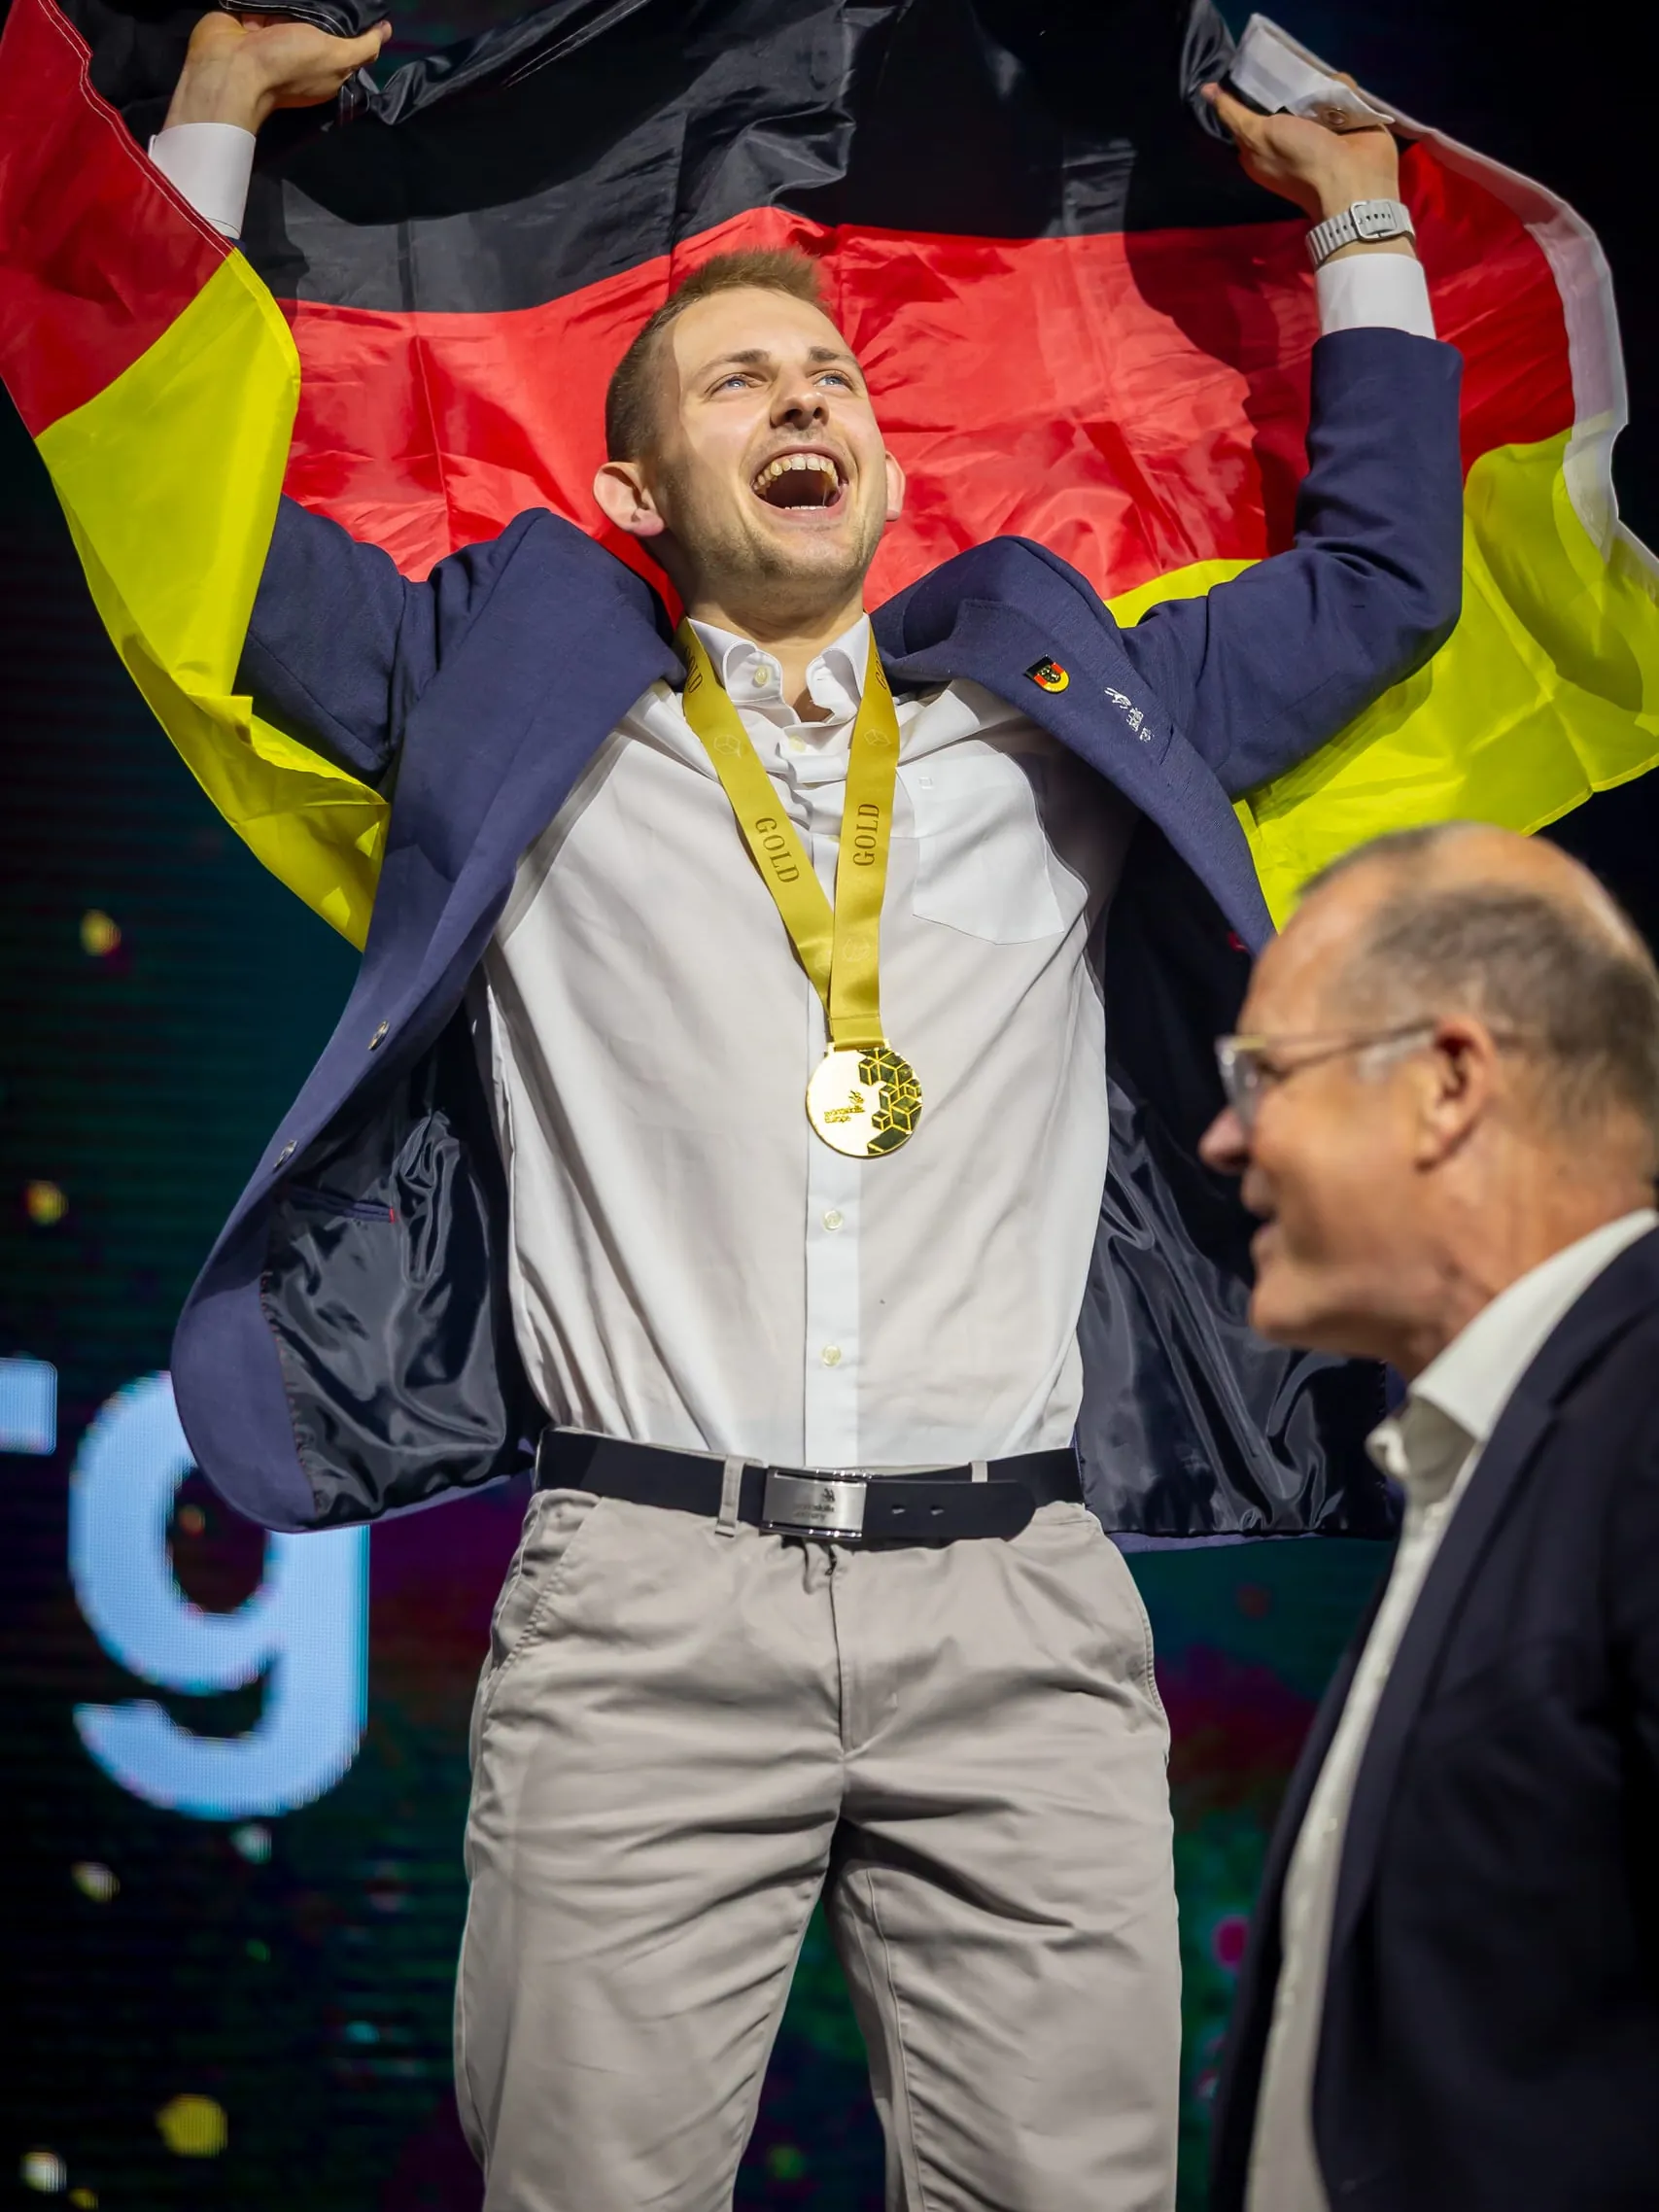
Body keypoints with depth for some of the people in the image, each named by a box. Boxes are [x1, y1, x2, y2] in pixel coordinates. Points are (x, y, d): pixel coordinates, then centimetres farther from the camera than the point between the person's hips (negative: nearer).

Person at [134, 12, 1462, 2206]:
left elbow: (1383, 570, 32)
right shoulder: (517, 693, 17)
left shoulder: (1058, 710, 22)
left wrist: (1360, 218, 36)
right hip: (642, 1606, -1)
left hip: (1021, 1611, 2)